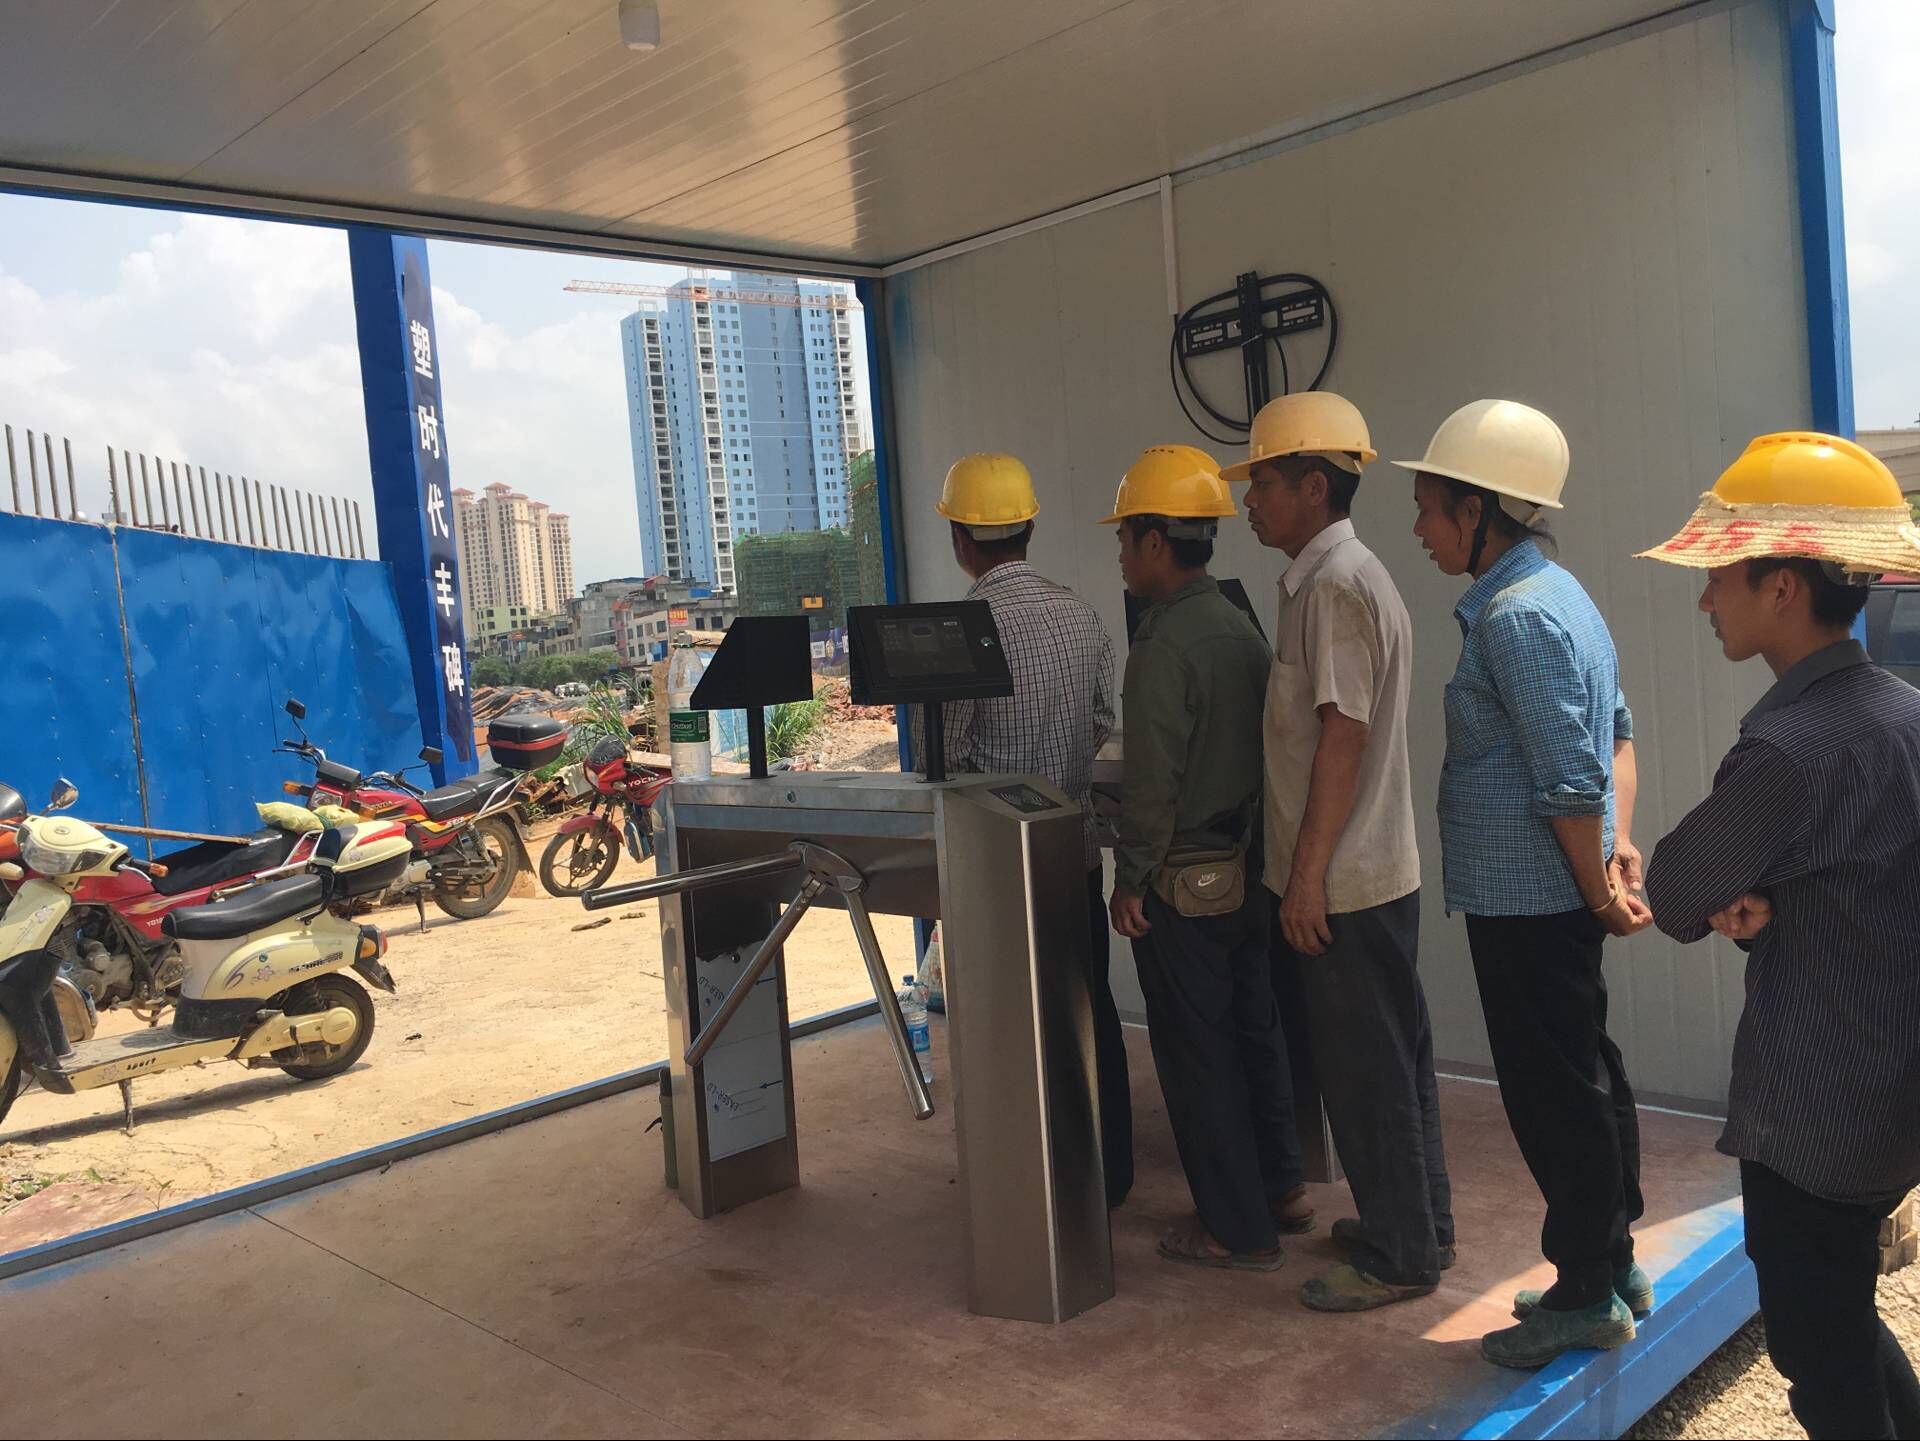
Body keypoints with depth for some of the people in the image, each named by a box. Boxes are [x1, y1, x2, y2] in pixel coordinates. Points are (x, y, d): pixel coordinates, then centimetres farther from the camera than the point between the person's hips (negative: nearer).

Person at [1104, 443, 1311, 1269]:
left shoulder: (1165, 647, -19)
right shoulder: (1241, 629, 8)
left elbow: (1152, 783, -20)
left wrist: (1129, 880, -12)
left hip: (1182, 882, -8)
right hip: (1246, 866, 9)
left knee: (1197, 1054, 2)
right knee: (1253, 1031, 18)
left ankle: (1236, 1229, 12)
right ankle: (1280, 1188, 30)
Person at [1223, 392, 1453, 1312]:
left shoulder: (1335, 586, -18)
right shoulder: (1333, 577, 13)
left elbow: (1343, 736, -22)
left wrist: (1308, 873, -20)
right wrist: (1305, 868, 20)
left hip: (1344, 882, -10)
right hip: (1371, 871, 10)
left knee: (1366, 1068, 2)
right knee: (1391, 1056, 18)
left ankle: (1399, 1258, 15)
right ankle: (1419, 1224, 32)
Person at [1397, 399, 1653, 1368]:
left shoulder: (1517, 616, -20)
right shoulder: (1552, 593, 12)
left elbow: (1570, 779, -22)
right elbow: (1616, 735, 14)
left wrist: (1598, 890, -12)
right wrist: (1620, 844, 6)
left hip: (1527, 901, -10)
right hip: (1550, 895, 10)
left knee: (1555, 1096, 2)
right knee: (1585, 1080, 18)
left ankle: (1586, 1296, 17)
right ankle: (1613, 1264, 32)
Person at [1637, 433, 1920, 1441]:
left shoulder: (1790, 747, -25)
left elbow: (1672, 897, -14)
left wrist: (1723, 901, 5)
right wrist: (1751, 905, -9)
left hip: (1817, 1105, -9)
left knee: (1820, 1357, 9)